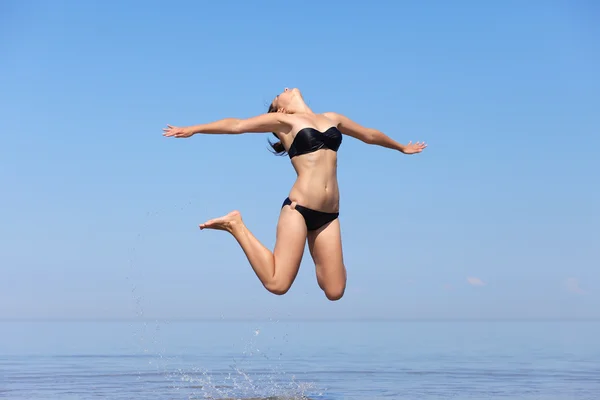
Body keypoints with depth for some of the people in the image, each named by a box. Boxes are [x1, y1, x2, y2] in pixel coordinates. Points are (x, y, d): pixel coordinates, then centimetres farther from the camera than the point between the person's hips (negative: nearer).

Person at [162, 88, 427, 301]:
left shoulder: (332, 118, 21)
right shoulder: (283, 121, 5)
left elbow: (370, 135, 35)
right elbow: (236, 125, 0)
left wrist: (401, 148, 48)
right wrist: (192, 129, -6)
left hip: (328, 215, 5)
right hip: (298, 208, -4)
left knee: (334, 292, -3)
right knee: (277, 284, -12)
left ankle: (316, 259, 28)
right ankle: (236, 226, 5)